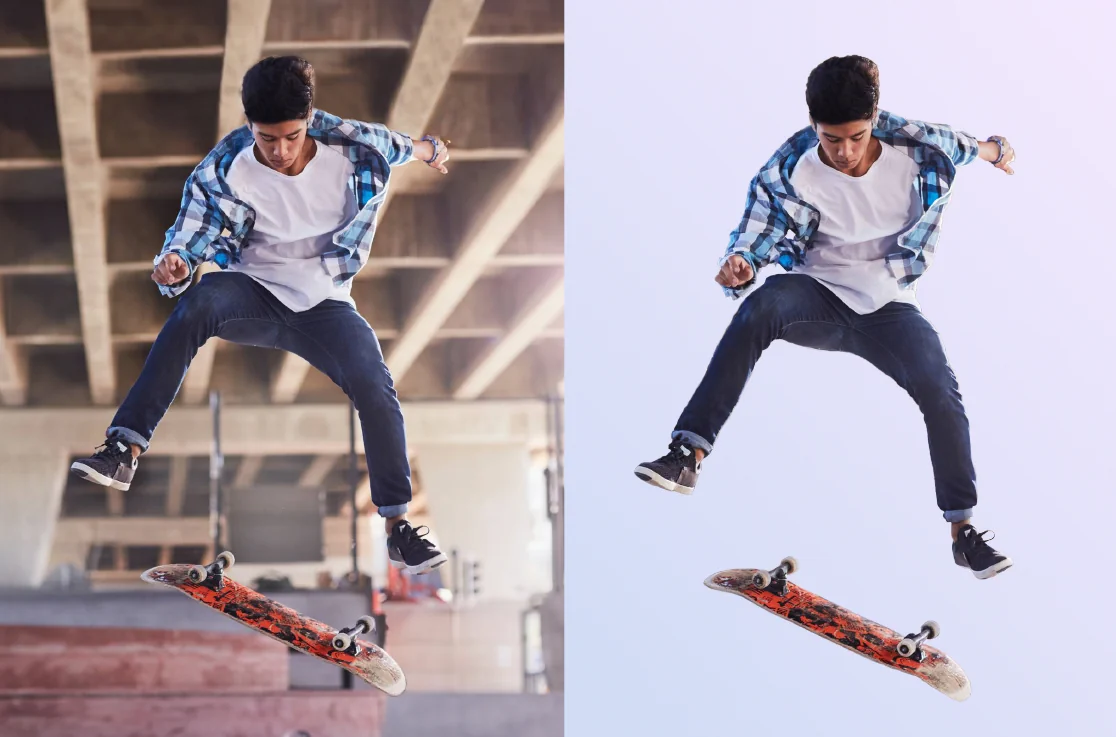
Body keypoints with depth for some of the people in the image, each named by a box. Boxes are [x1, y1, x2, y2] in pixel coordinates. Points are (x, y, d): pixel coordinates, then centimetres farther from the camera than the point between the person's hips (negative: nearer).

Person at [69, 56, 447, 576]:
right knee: (197, 304, -36)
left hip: (323, 301, 1)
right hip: (253, 293, -1)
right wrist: (174, 264, -41)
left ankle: (398, 526, -7)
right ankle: (124, 450, -41)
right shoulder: (226, 169, -14)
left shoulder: (353, 147, -11)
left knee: (375, 387, -25)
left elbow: (397, 145, 12)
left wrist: (430, 150, 35)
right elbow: (191, 233, -16)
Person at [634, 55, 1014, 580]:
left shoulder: (916, 146, -10)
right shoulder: (791, 169, -15)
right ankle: (687, 455, -42)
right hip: (817, 296, -2)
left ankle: (963, 530, -3)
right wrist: (739, 264, -41)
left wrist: (996, 151, 36)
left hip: (887, 303, 2)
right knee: (760, 307, -36)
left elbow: (966, 146, 12)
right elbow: (757, 233, -16)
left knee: (941, 391, -22)